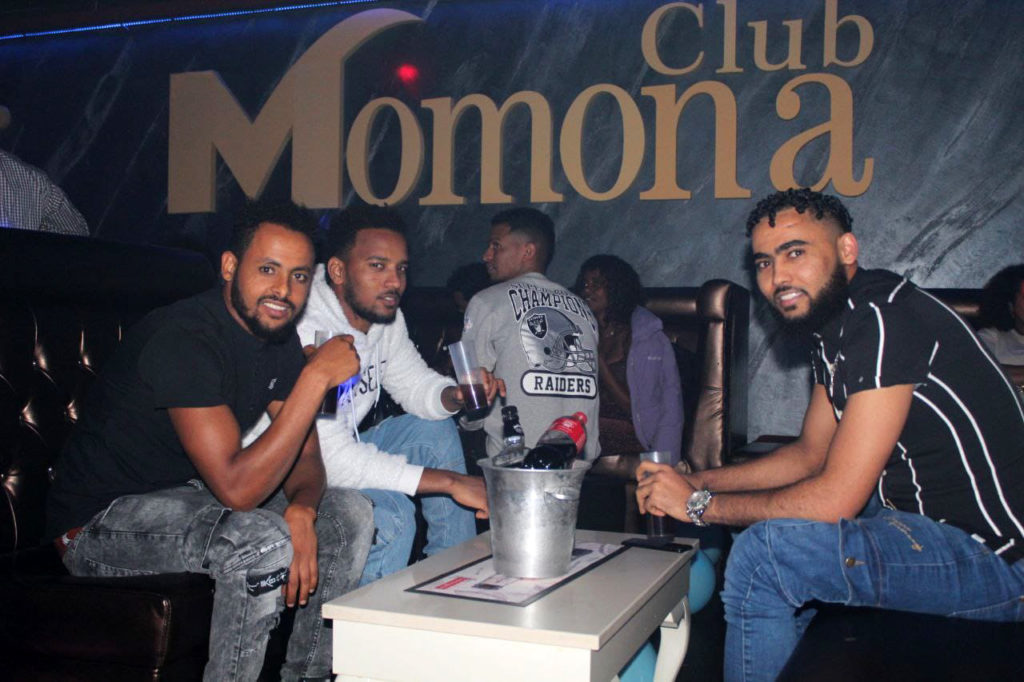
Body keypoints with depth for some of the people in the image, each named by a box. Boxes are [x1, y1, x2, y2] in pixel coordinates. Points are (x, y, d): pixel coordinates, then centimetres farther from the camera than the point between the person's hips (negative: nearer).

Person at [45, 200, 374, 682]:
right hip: (100, 519, -8)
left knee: (351, 513, 2)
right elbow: (237, 487, -35)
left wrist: (301, 513, -21)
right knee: (264, 541, -33)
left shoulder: (279, 336, -1)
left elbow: (306, 455, 2)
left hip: (191, 498, 9)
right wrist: (317, 376, -33)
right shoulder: (184, 338, -28)